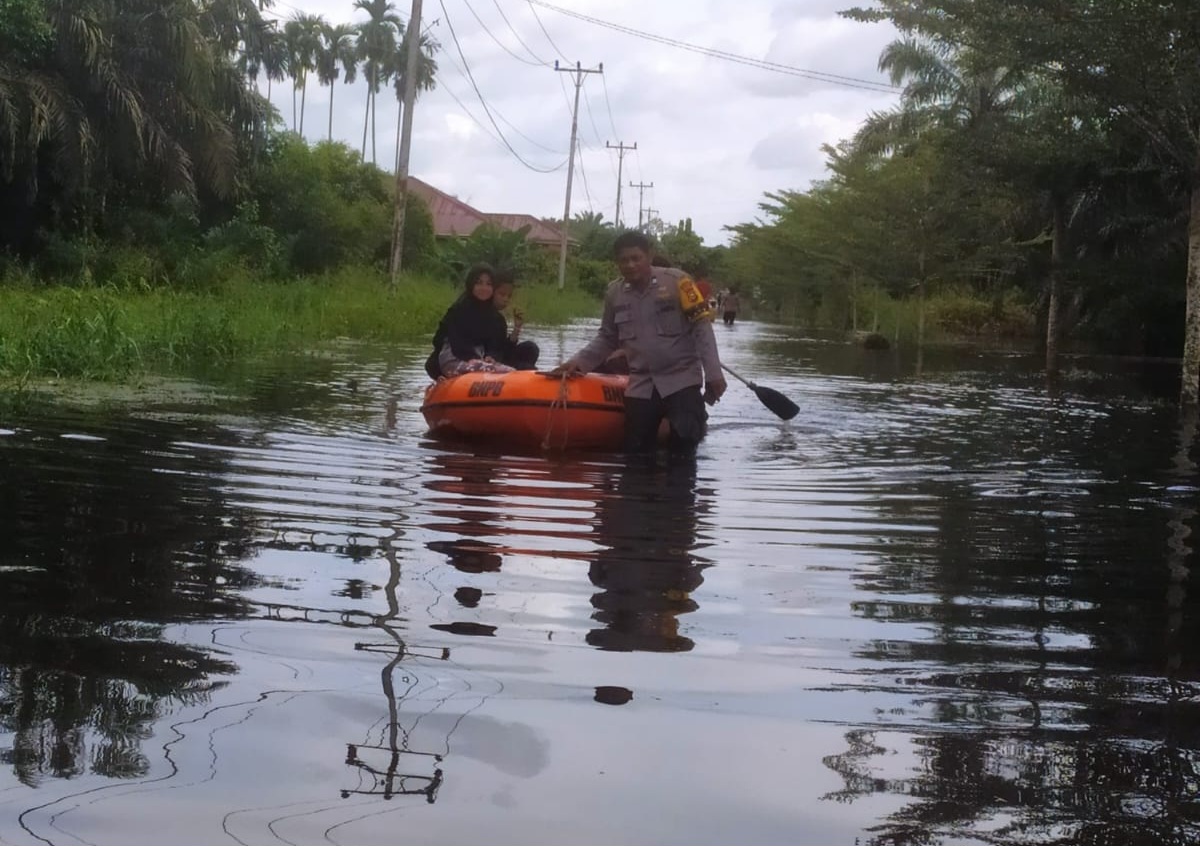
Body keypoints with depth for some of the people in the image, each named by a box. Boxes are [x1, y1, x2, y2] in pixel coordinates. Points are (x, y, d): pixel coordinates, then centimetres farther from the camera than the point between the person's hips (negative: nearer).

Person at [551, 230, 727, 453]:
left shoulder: (677, 282, -9)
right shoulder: (614, 293, 4)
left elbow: (701, 327, -8)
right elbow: (607, 339, 15)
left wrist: (712, 373, -12)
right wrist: (579, 362, 1)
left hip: (682, 380, -4)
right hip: (641, 385, 4)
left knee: (683, 444, -17)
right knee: (636, 452, 5)